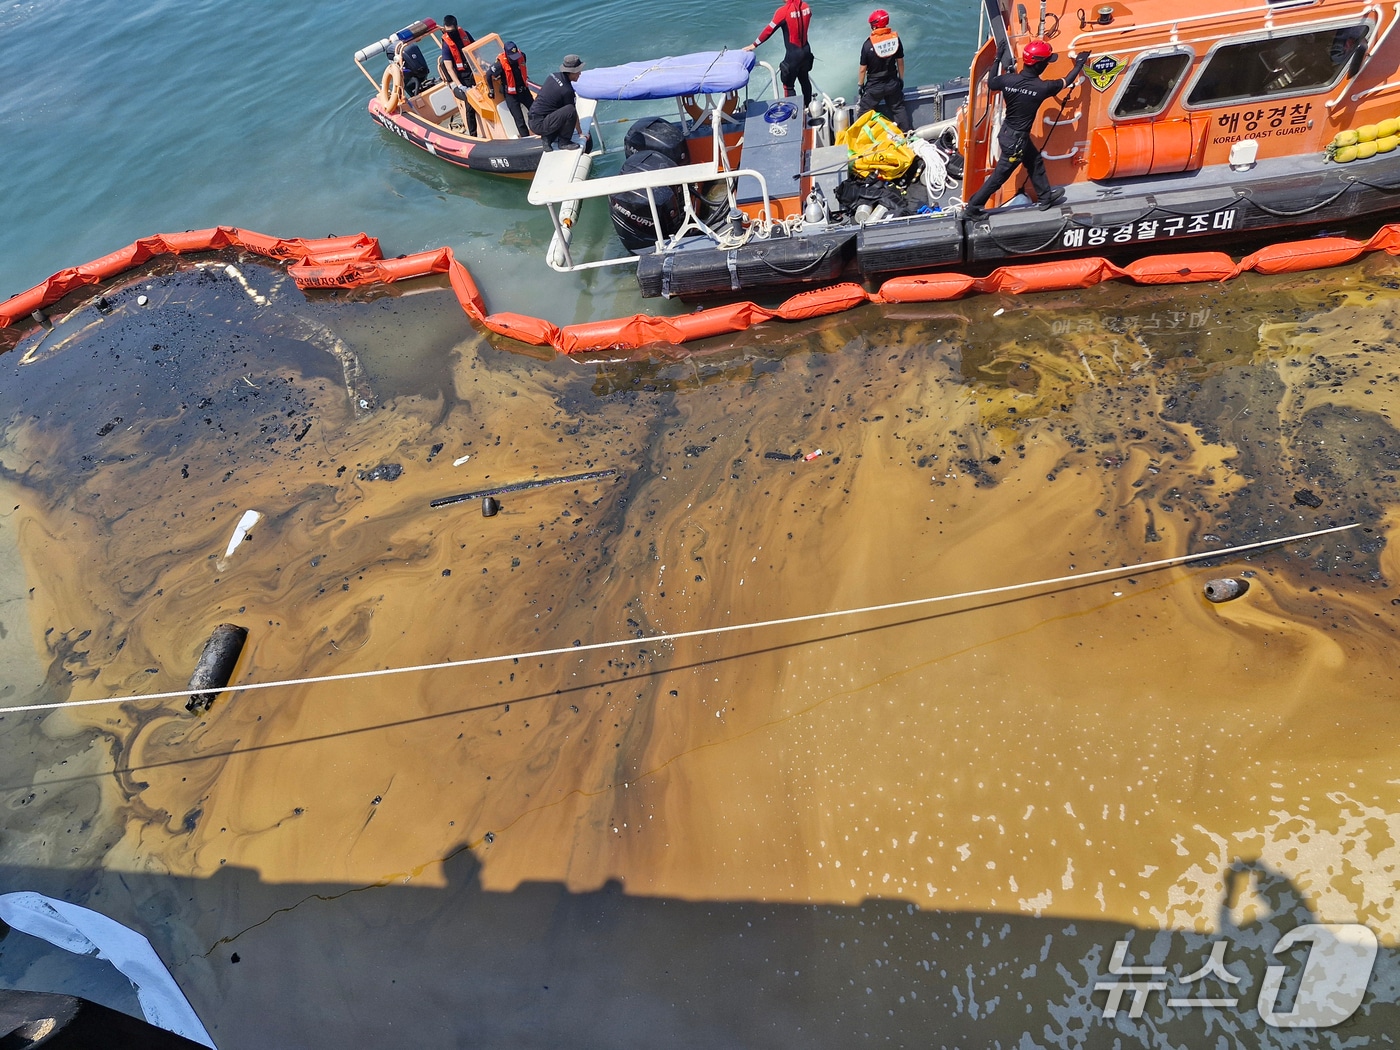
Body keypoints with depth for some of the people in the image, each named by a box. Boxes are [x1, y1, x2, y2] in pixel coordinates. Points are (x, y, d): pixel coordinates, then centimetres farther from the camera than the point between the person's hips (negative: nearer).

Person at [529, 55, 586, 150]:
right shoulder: (567, 90, -17)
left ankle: (547, 138, 15)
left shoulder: (553, 76, 7)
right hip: (540, 125, -9)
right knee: (570, 110, -23)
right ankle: (563, 142, -8)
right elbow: (573, 113, -6)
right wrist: (580, 133, 8)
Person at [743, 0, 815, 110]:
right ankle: (808, 106, 34)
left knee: (788, 85, 3)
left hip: (793, 54, -7)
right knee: (804, 80, 22)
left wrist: (754, 45, -6)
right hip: (806, 50, 7)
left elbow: (769, 30, -14)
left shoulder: (783, 11, -19)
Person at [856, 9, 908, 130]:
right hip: (893, 84, 4)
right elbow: (900, 62, 2)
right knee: (899, 108, 18)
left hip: (874, 86, -4)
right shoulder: (895, 38, -7)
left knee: (864, 113, 9)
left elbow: (863, 69, -11)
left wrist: (860, 85, 4)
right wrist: (901, 79, 17)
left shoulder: (868, 44, -18)